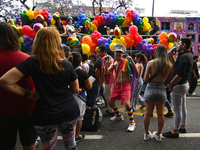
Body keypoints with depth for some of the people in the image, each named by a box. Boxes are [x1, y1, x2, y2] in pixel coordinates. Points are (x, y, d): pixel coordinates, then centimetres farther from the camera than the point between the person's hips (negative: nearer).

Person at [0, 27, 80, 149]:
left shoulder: (31, 63, -13)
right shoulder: (67, 65, -9)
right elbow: (75, 90, 1)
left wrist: (27, 93, -9)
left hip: (44, 115, -1)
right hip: (69, 111, 2)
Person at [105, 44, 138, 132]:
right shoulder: (114, 64, 8)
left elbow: (136, 71, -16)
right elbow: (106, 73, -2)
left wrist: (131, 61, -26)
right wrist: (106, 63, -10)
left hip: (125, 86, -6)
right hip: (117, 86, 6)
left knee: (127, 104, -19)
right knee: (110, 102, 14)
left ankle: (132, 123, -1)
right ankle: (118, 116, 39)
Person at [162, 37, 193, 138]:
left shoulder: (183, 57, -20)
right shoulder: (188, 56, 12)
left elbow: (180, 75, -27)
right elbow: (177, 67, 17)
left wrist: (170, 84, -17)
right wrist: (171, 58, 9)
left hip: (179, 85, -11)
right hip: (185, 84, 11)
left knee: (177, 109, -3)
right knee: (183, 107, 19)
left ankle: (175, 131, 7)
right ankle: (182, 127, 32)